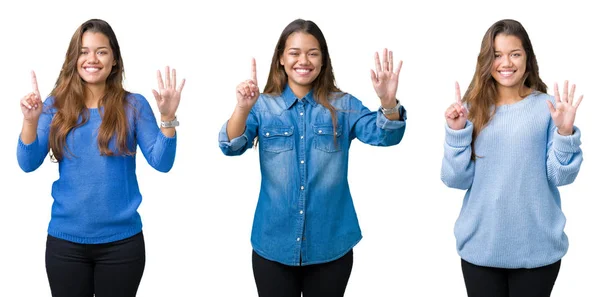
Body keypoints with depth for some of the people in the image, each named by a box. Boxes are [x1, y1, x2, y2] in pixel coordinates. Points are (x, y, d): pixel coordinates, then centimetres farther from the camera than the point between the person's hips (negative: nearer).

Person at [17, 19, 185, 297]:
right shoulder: (56, 105, 1)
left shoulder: (133, 105, -2)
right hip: (65, 240, 1)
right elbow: (28, 164, -4)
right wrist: (31, 120, -20)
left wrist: (167, 117, -20)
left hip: (121, 240, -1)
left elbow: (161, 163, -6)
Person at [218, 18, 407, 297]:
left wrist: (388, 101, -34)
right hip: (273, 244, 0)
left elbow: (384, 134, -13)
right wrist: (243, 108, -34)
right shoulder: (263, 106, 0)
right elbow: (232, 147, -14)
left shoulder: (343, 106, 1)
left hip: (331, 245, 1)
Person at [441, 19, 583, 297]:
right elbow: (457, 180, -4)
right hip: (480, 246, 1)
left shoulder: (547, 107, -3)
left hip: (537, 247, -1)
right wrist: (457, 132, -15)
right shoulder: (472, 110, 0)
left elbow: (561, 176, -5)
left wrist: (565, 132, -19)